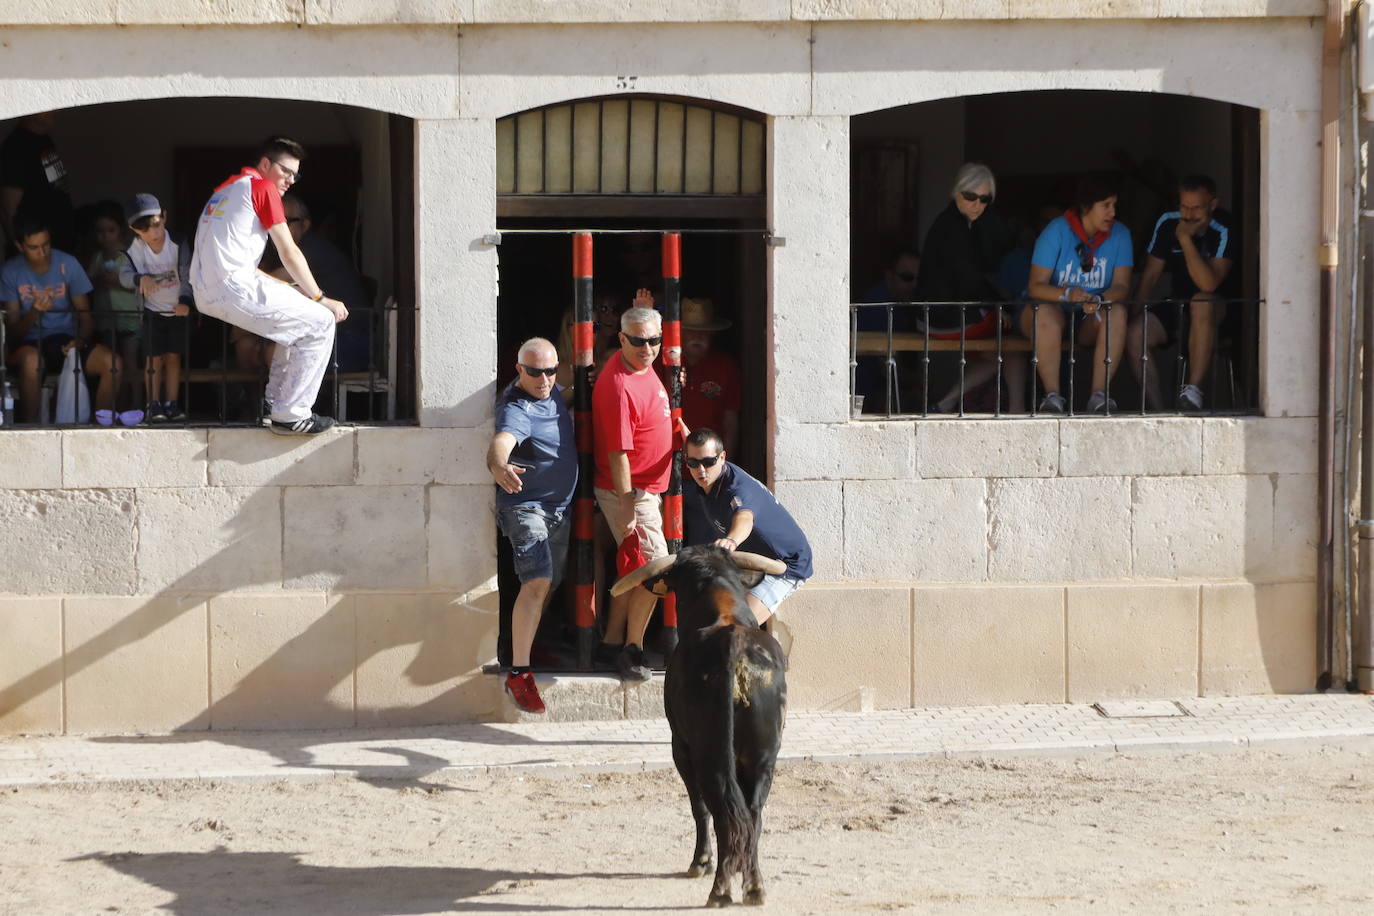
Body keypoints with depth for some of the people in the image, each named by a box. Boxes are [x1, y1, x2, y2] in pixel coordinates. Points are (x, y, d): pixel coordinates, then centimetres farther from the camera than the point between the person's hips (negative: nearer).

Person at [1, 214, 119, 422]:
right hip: (31, 344, -2)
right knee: (30, 360, -40)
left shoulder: (67, 264, 0)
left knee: (113, 364, -26)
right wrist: (34, 312, -27)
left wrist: (80, 341, -20)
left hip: (66, 338, 2)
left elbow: (86, 315, 3)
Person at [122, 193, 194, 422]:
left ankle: (171, 403, 6)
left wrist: (185, 301, -29)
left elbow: (187, 275, -16)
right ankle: (154, 404, 2)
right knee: (155, 358, -2)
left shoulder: (177, 244, -16)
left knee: (173, 356, 2)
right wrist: (140, 278, -38)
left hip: (178, 309, 0)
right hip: (153, 309, 0)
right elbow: (126, 274, -17)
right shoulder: (137, 248, -12)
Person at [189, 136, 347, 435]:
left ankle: (277, 400, 23)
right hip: (234, 290, -10)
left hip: (206, 293, 10)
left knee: (298, 313, 26)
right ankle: (291, 416, -7)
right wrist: (320, 298, 5)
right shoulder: (262, 186, -1)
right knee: (321, 322, -4)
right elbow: (289, 253, -3)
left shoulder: (227, 188, 27)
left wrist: (288, 287, 22)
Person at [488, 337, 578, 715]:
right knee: (537, 582, -23)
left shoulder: (553, 392, 4)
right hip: (526, 505, -9)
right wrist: (499, 466, -66)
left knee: (549, 585, 17)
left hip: (560, 506, 9)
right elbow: (500, 443, -45)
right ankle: (518, 673, -27)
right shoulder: (516, 409, -23)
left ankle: (529, 646, 35)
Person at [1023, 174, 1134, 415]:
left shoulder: (1120, 235, -2)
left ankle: (1099, 395, -33)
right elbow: (1036, 286, -17)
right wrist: (1068, 294, -37)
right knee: (1045, 312, -37)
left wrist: (1099, 301, -33)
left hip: (1090, 322, 3)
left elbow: (1121, 286, -10)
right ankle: (1053, 396, -37)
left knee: (1117, 312, -30)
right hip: (1055, 309, -3)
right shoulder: (1057, 231, -12)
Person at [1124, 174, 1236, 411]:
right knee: (1134, 333, -23)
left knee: (1201, 303, -40)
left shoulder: (1223, 230, -17)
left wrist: (1185, 238, -30)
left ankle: (1193, 390, -37)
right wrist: (1138, 309, -11)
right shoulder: (1168, 224, -2)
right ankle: (1154, 407, -17)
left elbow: (1209, 284, -28)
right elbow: (1150, 274, 5)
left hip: (1217, 308, -5)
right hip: (1176, 303, 5)